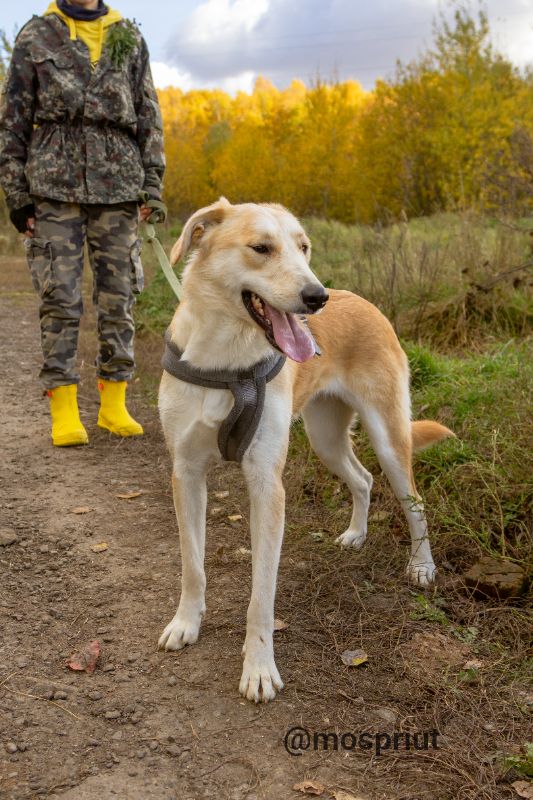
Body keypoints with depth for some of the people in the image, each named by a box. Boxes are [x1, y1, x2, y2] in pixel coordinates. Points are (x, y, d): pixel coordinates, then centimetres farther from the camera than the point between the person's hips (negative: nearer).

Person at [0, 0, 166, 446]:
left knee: (118, 296, 1)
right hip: (56, 185, -1)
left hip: (117, 184, 2)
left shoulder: (130, 38, 15)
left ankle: (114, 405, 11)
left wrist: (153, 187, 3)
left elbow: (149, 117, 13)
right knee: (60, 298, -6)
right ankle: (64, 412, 0)